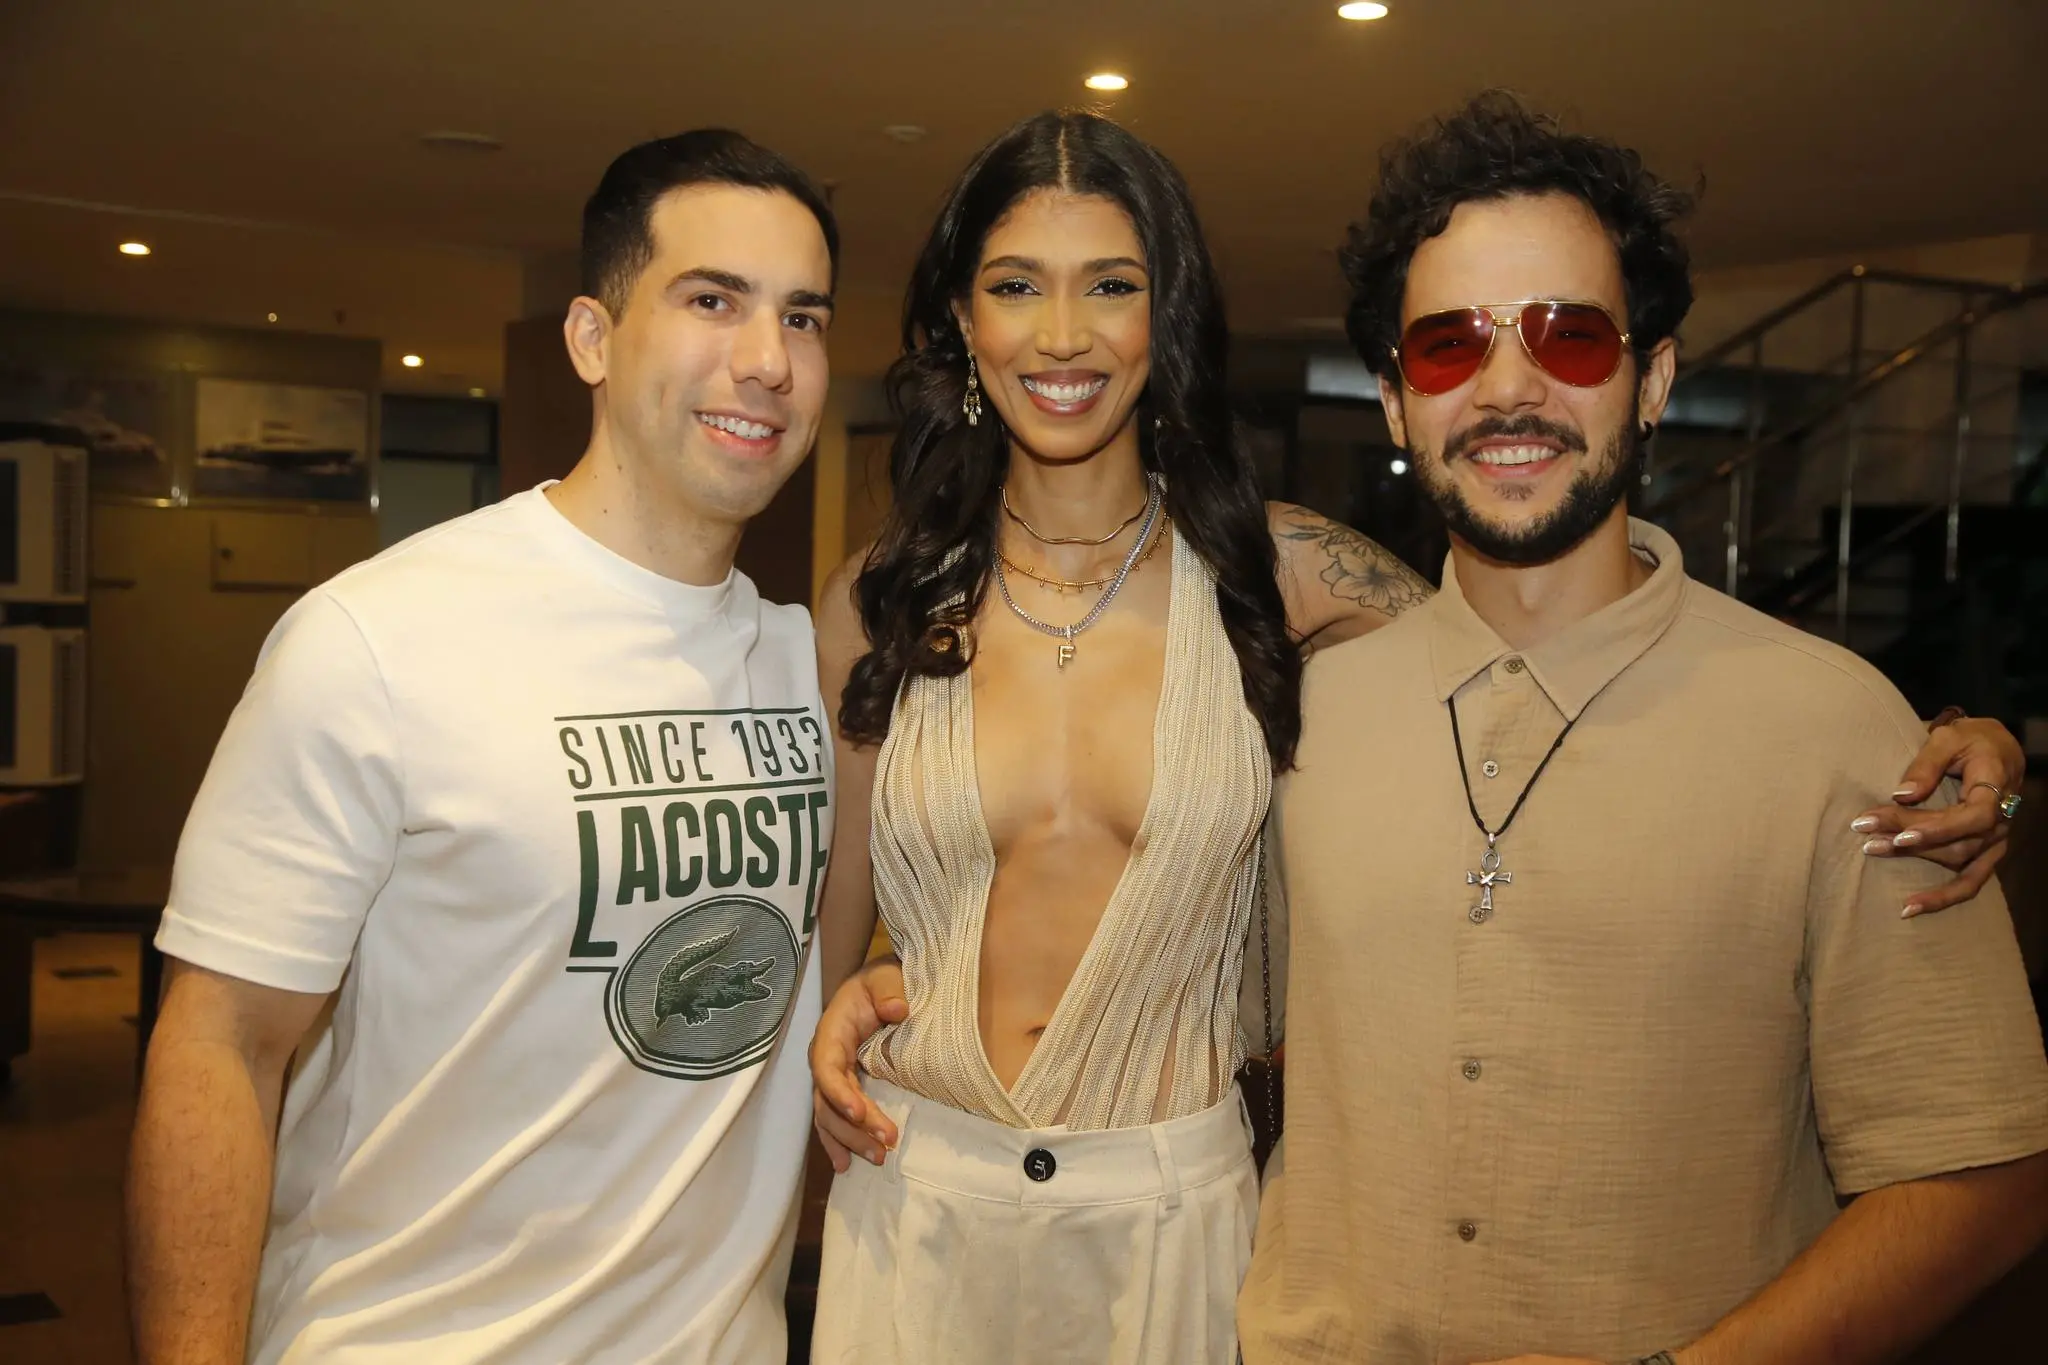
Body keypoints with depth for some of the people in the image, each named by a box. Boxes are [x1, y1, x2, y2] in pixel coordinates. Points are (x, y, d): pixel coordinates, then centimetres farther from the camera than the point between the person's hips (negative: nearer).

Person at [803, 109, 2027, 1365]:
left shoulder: (1274, 574, -7)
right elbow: (836, 893, 7)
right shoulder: (880, 600, -3)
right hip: (917, 1195, 1)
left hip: (1170, 1214, -1)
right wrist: (834, 1009, -13)